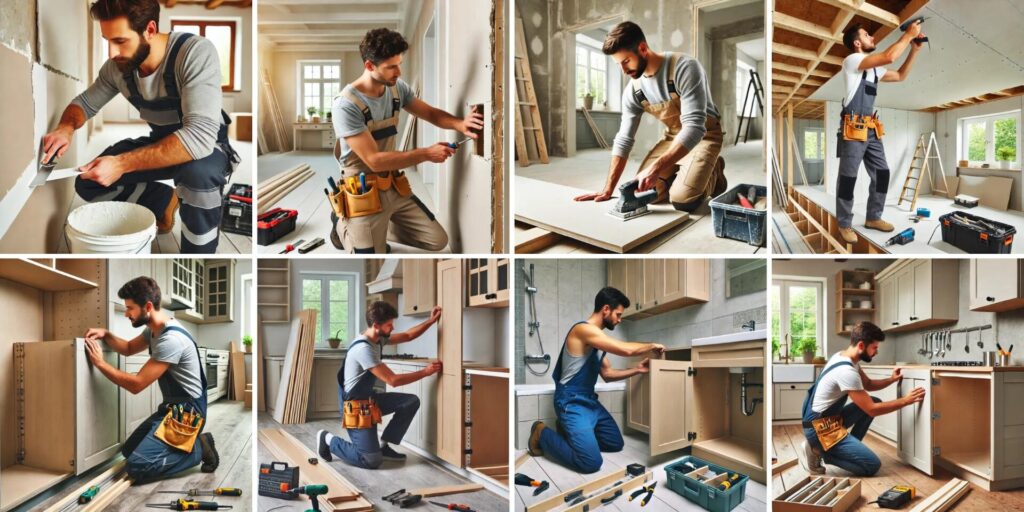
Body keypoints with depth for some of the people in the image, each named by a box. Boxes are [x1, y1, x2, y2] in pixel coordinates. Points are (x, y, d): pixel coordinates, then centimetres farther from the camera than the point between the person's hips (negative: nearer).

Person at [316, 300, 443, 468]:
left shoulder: (378, 338, 1)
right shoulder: (364, 349, -27)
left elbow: (408, 336, 15)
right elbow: (393, 380, -25)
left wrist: (431, 321, 5)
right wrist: (426, 372, -18)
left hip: (369, 399, 9)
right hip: (356, 405, -9)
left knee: (411, 401, 1)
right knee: (372, 460, -11)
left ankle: (384, 446, 9)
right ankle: (329, 440, 9)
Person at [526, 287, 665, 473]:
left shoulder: (600, 338, 12)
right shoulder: (584, 329, -20)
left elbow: (608, 374, 19)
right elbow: (626, 350, -27)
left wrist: (637, 370, 7)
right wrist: (652, 346, -9)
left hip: (589, 401, 10)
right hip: (571, 403, -10)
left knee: (616, 444, 16)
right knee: (591, 463, -19)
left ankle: (570, 431, 22)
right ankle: (542, 435, 1)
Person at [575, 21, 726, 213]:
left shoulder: (684, 68, -28)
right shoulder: (633, 90, -8)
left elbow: (694, 127, -36)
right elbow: (624, 139, -3)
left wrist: (656, 167, -46)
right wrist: (608, 190, -11)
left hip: (703, 135, -6)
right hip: (673, 137, 6)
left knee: (682, 200, -25)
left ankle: (713, 174, 8)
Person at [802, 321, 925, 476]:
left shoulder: (844, 357, 5)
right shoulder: (846, 371, -25)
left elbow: (868, 384, 22)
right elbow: (872, 410, -20)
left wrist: (891, 380, 4)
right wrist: (906, 400, -12)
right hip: (820, 428, -10)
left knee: (874, 401, 13)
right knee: (872, 465, -12)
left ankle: (850, 447, 12)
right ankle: (819, 450, -3)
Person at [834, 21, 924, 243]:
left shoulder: (874, 67, 18)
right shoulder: (852, 60, -9)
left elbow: (900, 76, 25)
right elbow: (889, 57, -20)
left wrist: (914, 49, 17)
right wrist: (908, 34, -10)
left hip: (871, 129, 9)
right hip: (853, 129, -9)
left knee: (881, 173, 12)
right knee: (848, 178, -3)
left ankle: (873, 218, 23)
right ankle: (844, 225, 5)